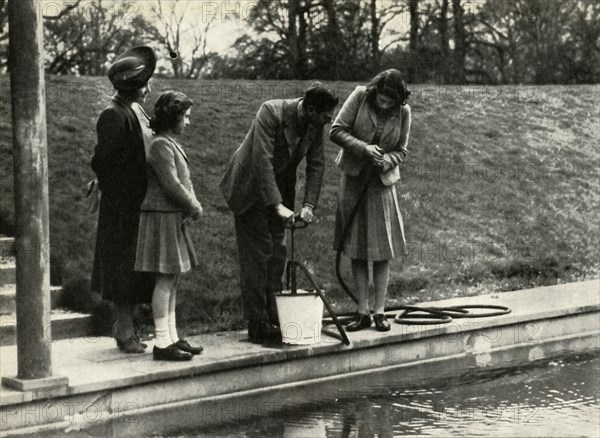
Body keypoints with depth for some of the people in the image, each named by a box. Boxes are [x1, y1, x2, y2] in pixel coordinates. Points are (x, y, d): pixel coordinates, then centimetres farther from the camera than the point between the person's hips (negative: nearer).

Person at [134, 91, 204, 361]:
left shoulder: (171, 144, 17)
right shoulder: (161, 145, -14)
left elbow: (183, 181, 16)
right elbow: (171, 184, -19)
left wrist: (193, 206, -1)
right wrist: (195, 208, -8)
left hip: (174, 218, 10)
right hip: (162, 217, -10)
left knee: (173, 280, 11)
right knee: (165, 280, -8)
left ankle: (171, 338, 17)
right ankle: (162, 344, -6)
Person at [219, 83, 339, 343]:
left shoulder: (316, 125, -9)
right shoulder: (271, 113, -28)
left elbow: (316, 165, -5)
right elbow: (262, 159, -33)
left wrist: (309, 205, -17)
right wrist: (277, 205, -38)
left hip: (279, 188, 7)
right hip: (250, 188, -7)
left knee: (277, 252, 7)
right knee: (257, 253, -8)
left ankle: (272, 319, 15)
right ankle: (257, 326, -5)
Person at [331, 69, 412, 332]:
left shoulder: (403, 112, -7)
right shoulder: (360, 96, -11)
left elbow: (400, 151, 1)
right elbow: (336, 131, -11)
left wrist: (385, 161, -20)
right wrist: (364, 148, -23)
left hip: (382, 182, 0)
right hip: (353, 179, 0)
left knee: (382, 251, -1)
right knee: (357, 250, 2)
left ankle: (379, 312, 7)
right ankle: (363, 313, 8)